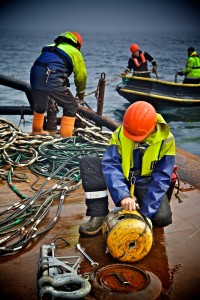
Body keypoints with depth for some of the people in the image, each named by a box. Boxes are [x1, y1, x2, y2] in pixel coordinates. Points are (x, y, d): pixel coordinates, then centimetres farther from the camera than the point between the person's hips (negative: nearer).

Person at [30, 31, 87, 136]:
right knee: (71, 106, 11)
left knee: (40, 105, 32)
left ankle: (37, 130, 51)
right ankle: (66, 138, 10)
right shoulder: (75, 52, 15)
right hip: (52, 80, -6)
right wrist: (80, 94, 36)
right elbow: (81, 76, 18)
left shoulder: (49, 47, 30)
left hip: (34, 76, 6)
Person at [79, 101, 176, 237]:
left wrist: (146, 212, -27)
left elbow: (162, 178, -20)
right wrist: (123, 195, -41)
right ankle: (99, 215, -21)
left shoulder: (165, 139, -19)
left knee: (162, 218, -28)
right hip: (123, 179, 2)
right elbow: (110, 166, -25)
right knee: (87, 162, -20)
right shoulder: (119, 134, -16)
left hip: (147, 184, -1)